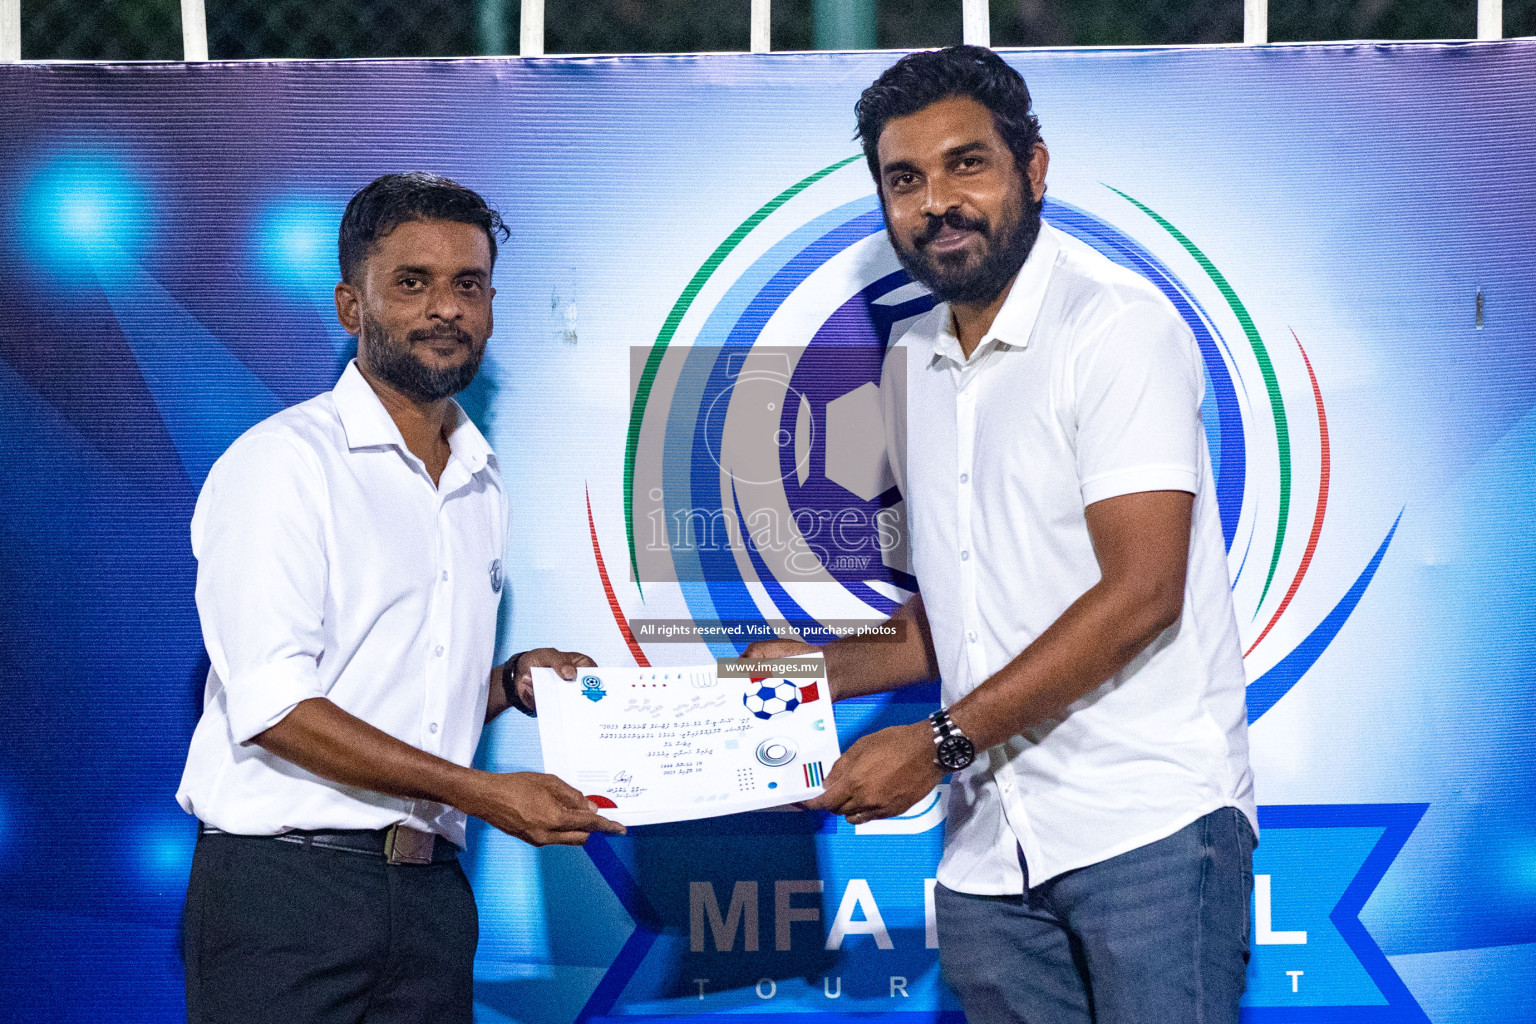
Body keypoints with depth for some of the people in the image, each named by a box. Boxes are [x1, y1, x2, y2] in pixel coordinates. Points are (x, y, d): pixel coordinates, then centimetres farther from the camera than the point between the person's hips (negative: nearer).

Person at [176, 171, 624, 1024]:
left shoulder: (481, 487, 17)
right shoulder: (284, 462, -7)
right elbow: (271, 706, -16)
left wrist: (512, 682, 5)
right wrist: (482, 791, -17)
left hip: (430, 889, 6)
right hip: (286, 887, -6)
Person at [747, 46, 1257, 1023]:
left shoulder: (1118, 325, -7)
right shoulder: (913, 363, 16)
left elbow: (1140, 594, -17)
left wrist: (939, 742, -16)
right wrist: (818, 671, 7)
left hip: (1147, 820, -6)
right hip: (990, 851, 7)